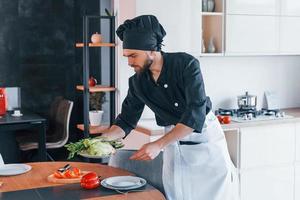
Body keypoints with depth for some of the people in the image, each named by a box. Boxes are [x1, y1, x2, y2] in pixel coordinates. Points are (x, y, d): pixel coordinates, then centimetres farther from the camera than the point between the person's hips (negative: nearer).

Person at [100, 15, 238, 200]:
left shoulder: (187, 64, -20)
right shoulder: (137, 82, -6)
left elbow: (195, 114, -28)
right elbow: (126, 121, 3)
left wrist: (158, 145, -36)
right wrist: (103, 138, -18)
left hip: (205, 134, -3)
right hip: (173, 139, 3)